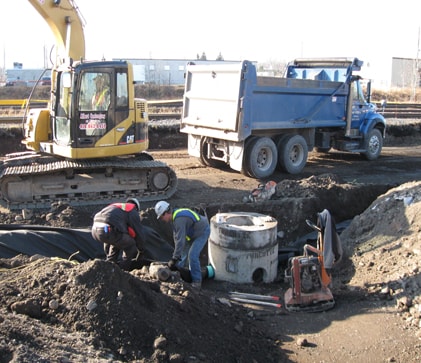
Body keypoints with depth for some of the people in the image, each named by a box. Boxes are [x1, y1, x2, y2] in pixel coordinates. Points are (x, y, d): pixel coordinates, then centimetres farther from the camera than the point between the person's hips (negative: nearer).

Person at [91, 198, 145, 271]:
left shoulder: (115, 206, 36)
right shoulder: (133, 212, 16)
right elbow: (139, 233, 16)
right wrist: (140, 250, 34)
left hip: (95, 230, 8)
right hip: (108, 231, -8)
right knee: (130, 245, 13)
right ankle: (123, 269, 16)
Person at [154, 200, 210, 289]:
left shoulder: (179, 220, -33)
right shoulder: (175, 215, -2)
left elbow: (180, 240, -35)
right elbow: (176, 237, 6)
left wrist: (174, 259, -30)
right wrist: (176, 253, 4)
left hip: (202, 232, -10)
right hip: (193, 233, 10)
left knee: (192, 255, -17)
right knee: (183, 251, 16)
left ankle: (196, 281, -6)